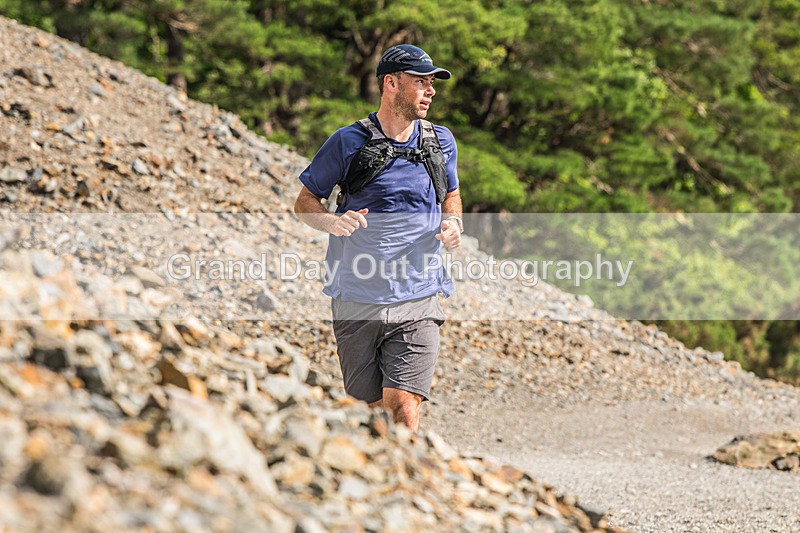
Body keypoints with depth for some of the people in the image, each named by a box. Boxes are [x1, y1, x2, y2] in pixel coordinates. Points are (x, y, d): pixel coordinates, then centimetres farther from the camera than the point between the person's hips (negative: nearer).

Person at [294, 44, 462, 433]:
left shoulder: (441, 143, 7)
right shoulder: (348, 143, -3)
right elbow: (305, 203, 4)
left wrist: (452, 222, 2)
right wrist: (333, 222, -18)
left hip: (417, 304, 1)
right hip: (356, 303, -1)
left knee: (404, 408, -14)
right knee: (372, 409, 8)